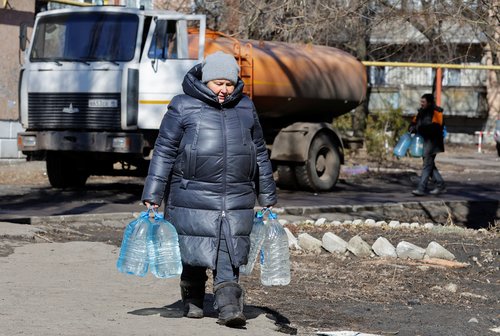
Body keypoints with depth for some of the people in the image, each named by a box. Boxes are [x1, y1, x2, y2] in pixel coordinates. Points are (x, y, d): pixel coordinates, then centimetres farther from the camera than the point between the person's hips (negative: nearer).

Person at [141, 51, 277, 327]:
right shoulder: (183, 107, 1)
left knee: (230, 254, -6)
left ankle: (229, 305, -8)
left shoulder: (245, 108, 14)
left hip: (236, 198, 2)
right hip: (193, 196, -2)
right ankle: (192, 301, 24)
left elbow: (260, 154, 21)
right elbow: (164, 152, 1)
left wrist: (268, 198, 22)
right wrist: (152, 196, -4)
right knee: (194, 250, 4)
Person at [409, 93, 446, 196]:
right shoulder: (421, 112, 14)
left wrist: (421, 128, -27)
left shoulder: (435, 112, -11)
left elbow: (435, 127, -23)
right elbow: (414, 121, 15)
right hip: (424, 140, 9)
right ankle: (440, 185, 23)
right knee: (430, 164, 13)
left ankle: (421, 188, -14)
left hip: (432, 140, -9)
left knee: (427, 164, -11)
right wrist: (412, 128, -8)